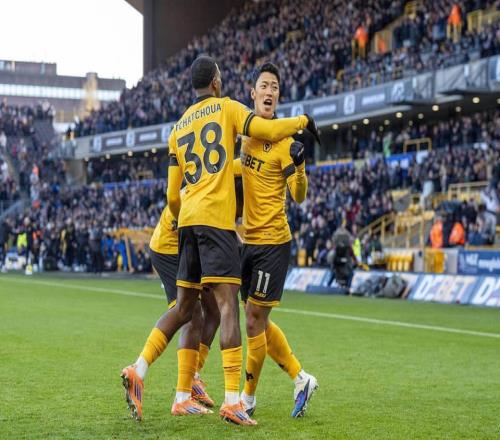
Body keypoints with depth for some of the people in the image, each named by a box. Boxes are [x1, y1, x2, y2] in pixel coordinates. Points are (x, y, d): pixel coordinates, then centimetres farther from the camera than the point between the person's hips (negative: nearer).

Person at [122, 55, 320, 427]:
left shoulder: (178, 127, 19)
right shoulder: (226, 107, 5)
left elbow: (172, 195, 17)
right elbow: (269, 131, -7)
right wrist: (303, 121, 11)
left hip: (187, 219, 6)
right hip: (216, 218, -6)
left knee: (184, 307, 15)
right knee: (228, 305, -10)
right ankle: (232, 399, -17)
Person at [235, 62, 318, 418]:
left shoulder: (284, 139, -11)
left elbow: (299, 196, -18)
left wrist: (299, 166, -35)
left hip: (272, 241, -7)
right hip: (247, 239, 7)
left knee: (255, 321, -2)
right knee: (259, 322, 13)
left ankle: (248, 398, 11)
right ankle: (301, 379, 25)